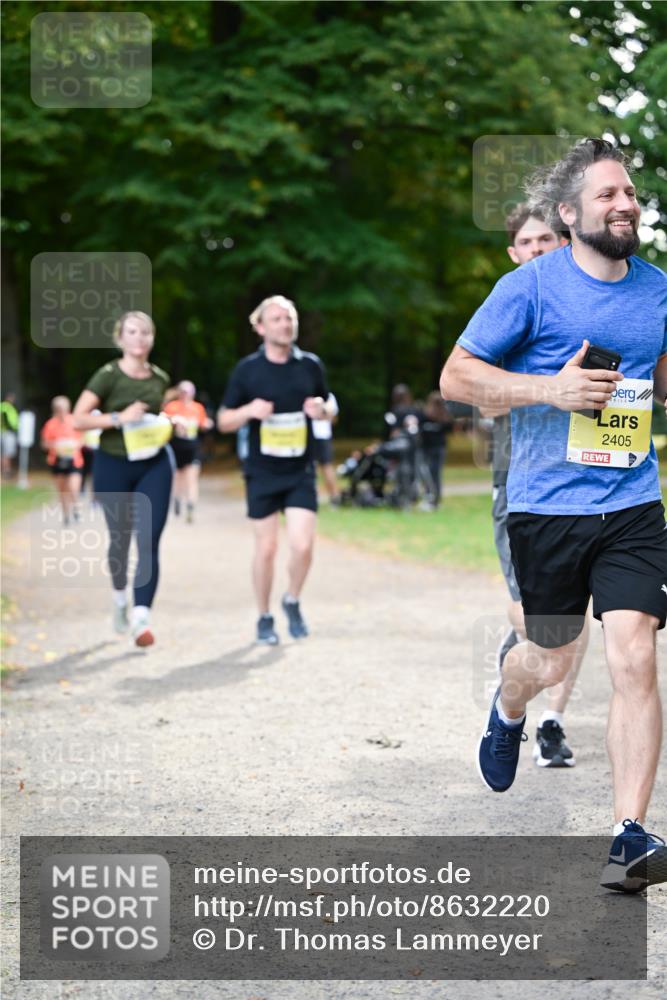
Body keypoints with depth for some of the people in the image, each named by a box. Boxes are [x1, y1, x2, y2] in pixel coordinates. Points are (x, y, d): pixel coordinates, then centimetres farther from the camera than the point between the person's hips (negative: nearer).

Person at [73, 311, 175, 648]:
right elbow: (79, 419, -15)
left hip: (154, 465, 2)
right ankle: (119, 598, 41)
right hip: (113, 467, -2)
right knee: (120, 537, 13)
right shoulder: (108, 376, -8)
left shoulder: (160, 378, 6)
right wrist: (119, 418, -25)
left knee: (149, 541, -12)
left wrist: (168, 422, 4)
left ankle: (141, 617, -16)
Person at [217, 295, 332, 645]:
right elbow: (224, 421, 2)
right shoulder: (247, 369, -2)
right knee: (266, 547, 2)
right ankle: (264, 618, 20)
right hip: (262, 473, -1)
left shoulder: (310, 365, 4)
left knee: (302, 544, -10)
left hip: (300, 472, 1)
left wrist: (322, 410, -9)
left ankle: (292, 602, 17)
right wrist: (249, 410, -19)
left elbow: (329, 411, 15)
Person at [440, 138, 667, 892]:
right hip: (545, 508, -2)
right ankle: (506, 713, 50)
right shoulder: (531, 286, -6)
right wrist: (551, 388, -17)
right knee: (551, 663, 12)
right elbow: (455, 376, -5)